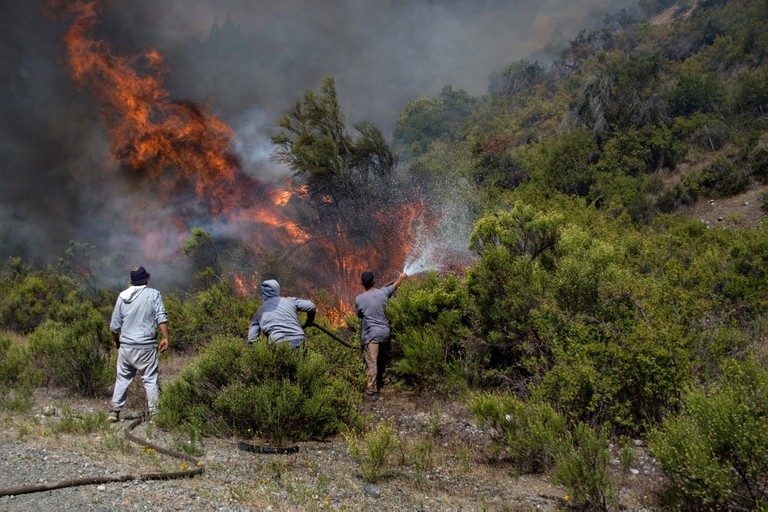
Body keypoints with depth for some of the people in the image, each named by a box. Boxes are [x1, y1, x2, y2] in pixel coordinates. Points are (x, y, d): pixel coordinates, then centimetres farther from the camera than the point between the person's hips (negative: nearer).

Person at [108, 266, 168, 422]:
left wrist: (117, 342, 24)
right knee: (151, 380, 2)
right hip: (147, 346, -3)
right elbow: (161, 317, -15)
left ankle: (114, 411, 20)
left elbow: (114, 325, 10)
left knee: (122, 378, 16)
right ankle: (154, 413, 1)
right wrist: (165, 337, -14)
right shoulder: (153, 294, -4)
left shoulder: (122, 296, 6)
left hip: (126, 346, 3)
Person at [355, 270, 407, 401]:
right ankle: (380, 382, 40)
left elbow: (359, 315, 3)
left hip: (371, 335, -4)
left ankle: (372, 391, 3)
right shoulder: (383, 292, -4)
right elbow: (395, 285, 17)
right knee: (382, 360, 23)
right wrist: (401, 277, 35)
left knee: (371, 363, 0)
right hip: (384, 333, 5)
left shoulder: (359, 299, -14)